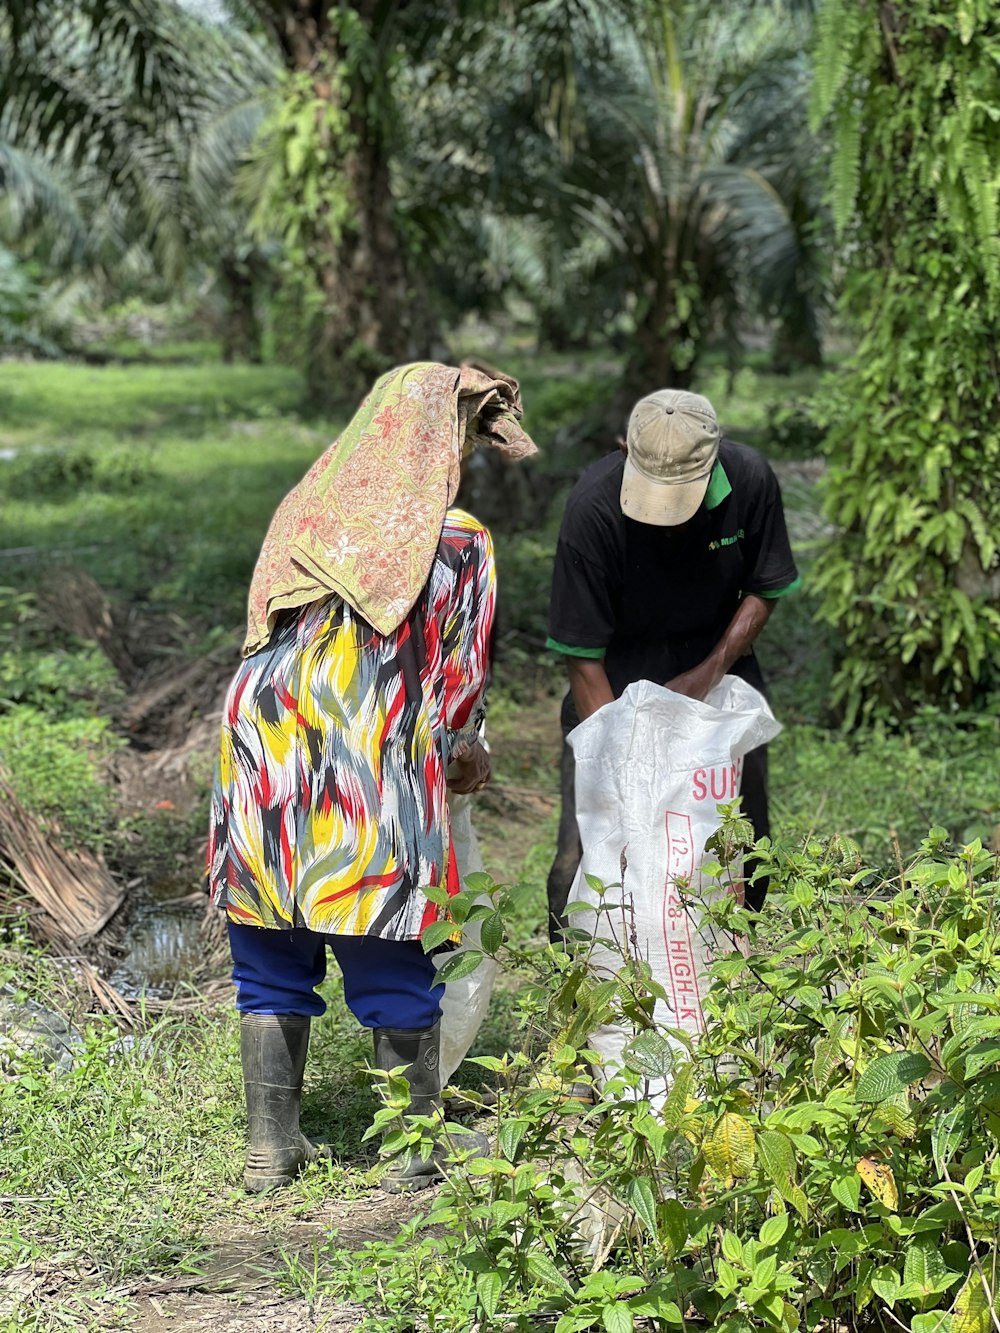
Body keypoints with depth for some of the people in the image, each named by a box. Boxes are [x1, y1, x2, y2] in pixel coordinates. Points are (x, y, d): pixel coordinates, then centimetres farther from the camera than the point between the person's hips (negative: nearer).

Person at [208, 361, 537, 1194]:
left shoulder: (306, 510, 11)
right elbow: (460, 675, 4)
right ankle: (415, 1149, 17)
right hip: (376, 764, -4)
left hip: (266, 741, 4)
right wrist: (463, 751, 25)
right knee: (395, 967, 8)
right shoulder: (458, 541, -1)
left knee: (272, 962, 14)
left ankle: (271, 1146, 21)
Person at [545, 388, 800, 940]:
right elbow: (583, 656, -21)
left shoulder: (750, 480, -18)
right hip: (619, 675, -3)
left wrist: (715, 666, -15)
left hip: (718, 666, 3)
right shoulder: (593, 508, -26)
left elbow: (766, 589, 0)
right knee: (586, 846, -13)